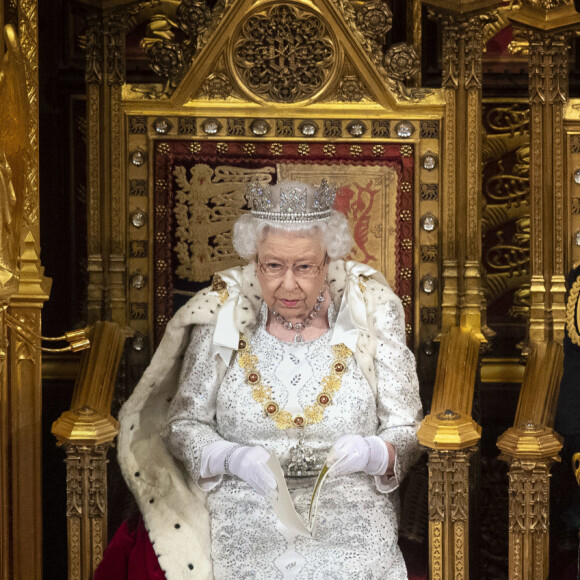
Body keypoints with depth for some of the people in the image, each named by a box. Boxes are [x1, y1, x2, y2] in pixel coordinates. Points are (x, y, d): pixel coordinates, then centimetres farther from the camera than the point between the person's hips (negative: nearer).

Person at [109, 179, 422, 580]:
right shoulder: (223, 315, 3)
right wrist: (232, 458, -14)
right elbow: (182, 424, 7)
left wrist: (372, 453, -17)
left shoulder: (369, 312, 3)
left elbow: (408, 433, 5)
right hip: (244, 517, 0)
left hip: (350, 521, 0)